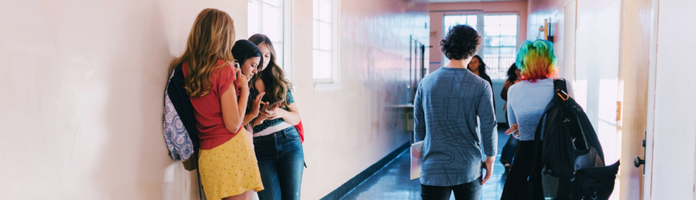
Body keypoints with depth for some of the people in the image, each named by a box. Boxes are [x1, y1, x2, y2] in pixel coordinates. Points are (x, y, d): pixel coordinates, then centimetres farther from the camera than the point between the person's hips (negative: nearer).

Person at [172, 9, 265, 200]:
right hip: (231, 149, -6)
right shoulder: (224, 68, -12)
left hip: (206, 155, 6)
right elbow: (233, 125, -12)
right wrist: (244, 88, -1)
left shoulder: (185, 68, 5)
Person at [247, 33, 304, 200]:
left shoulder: (279, 83, 12)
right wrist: (257, 119, -19)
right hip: (261, 148, -2)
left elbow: (296, 118, 11)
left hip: (289, 143, 3)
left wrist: (281, 113, -9)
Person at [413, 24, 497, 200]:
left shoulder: (426, 83, -2)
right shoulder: (480, 86, -8)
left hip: (433, 168, 1)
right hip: (468, 169, 0)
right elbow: (489, 127, -7)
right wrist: (490, 159, 6)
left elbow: (419, 126, 6)